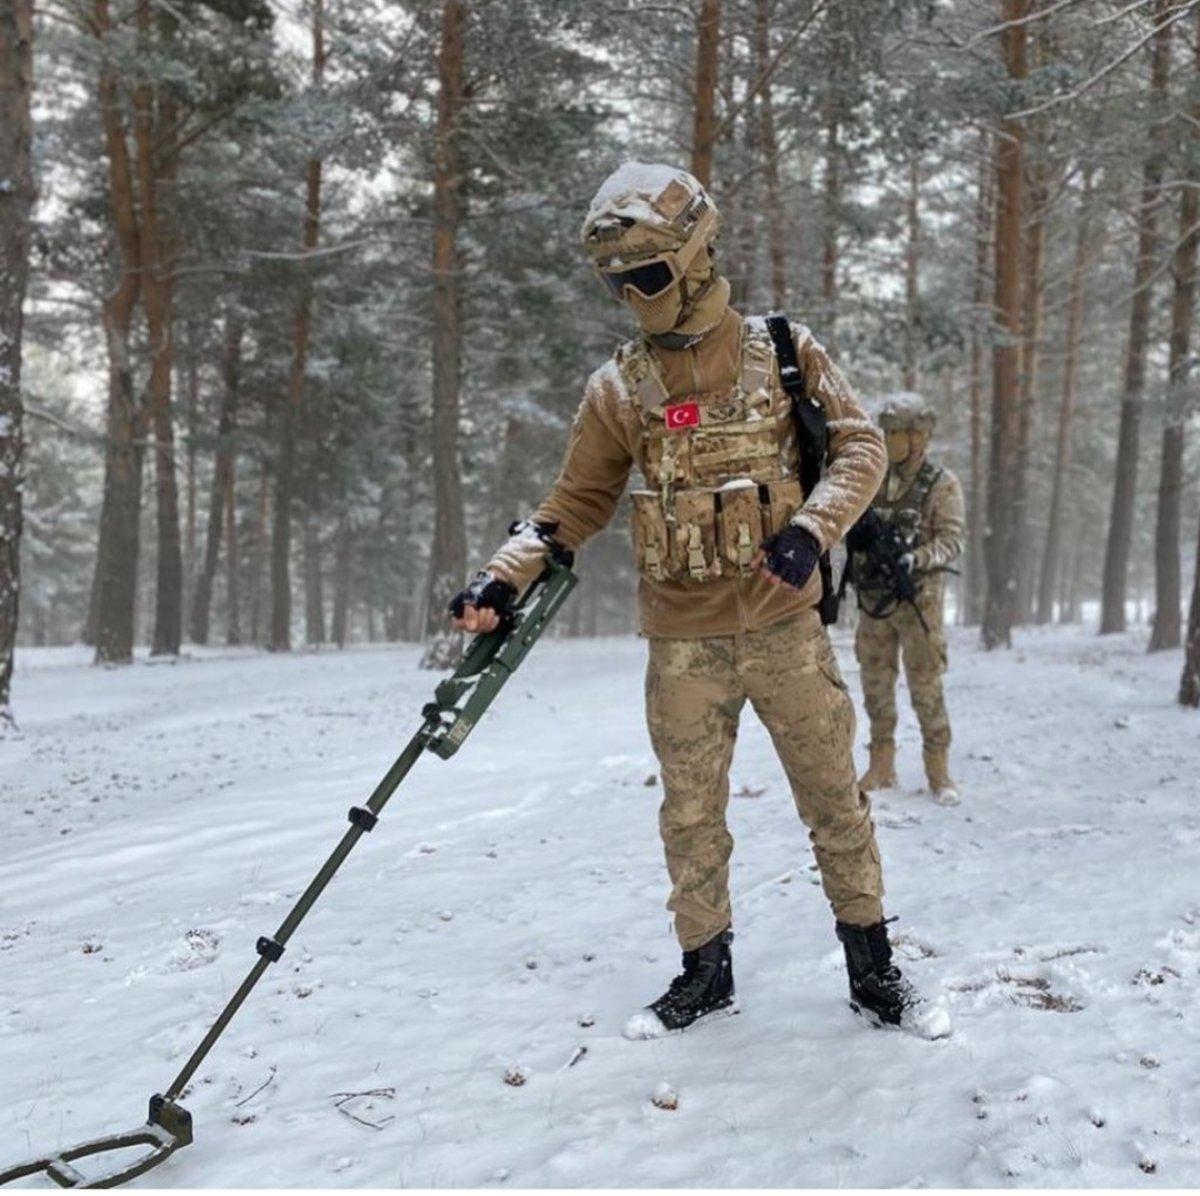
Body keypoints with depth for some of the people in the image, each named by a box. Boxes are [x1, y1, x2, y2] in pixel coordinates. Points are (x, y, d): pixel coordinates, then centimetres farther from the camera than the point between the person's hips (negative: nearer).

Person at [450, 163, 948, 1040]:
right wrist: (504, 579, -6)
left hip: (784, 623, -1)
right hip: (683, 643, 2)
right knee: (691, 815, 9)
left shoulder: (784, 351, -1)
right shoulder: (619, 388, 3)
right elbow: (576, 505, 7)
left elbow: (860, 447, 0)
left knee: (835, 799, 7)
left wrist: (810, 531, -17)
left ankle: (874, 969, 23)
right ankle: (706, 974, 27)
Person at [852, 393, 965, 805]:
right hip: (873, 596, 5)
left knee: (926, 684, -3)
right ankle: (882, 765, 19)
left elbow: (951, 541, -9)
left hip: (918, 597, -5)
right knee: (875, 682, 9)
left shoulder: (942, 484, -4)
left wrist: (913, 559, -24)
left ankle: (938, 770, 7)